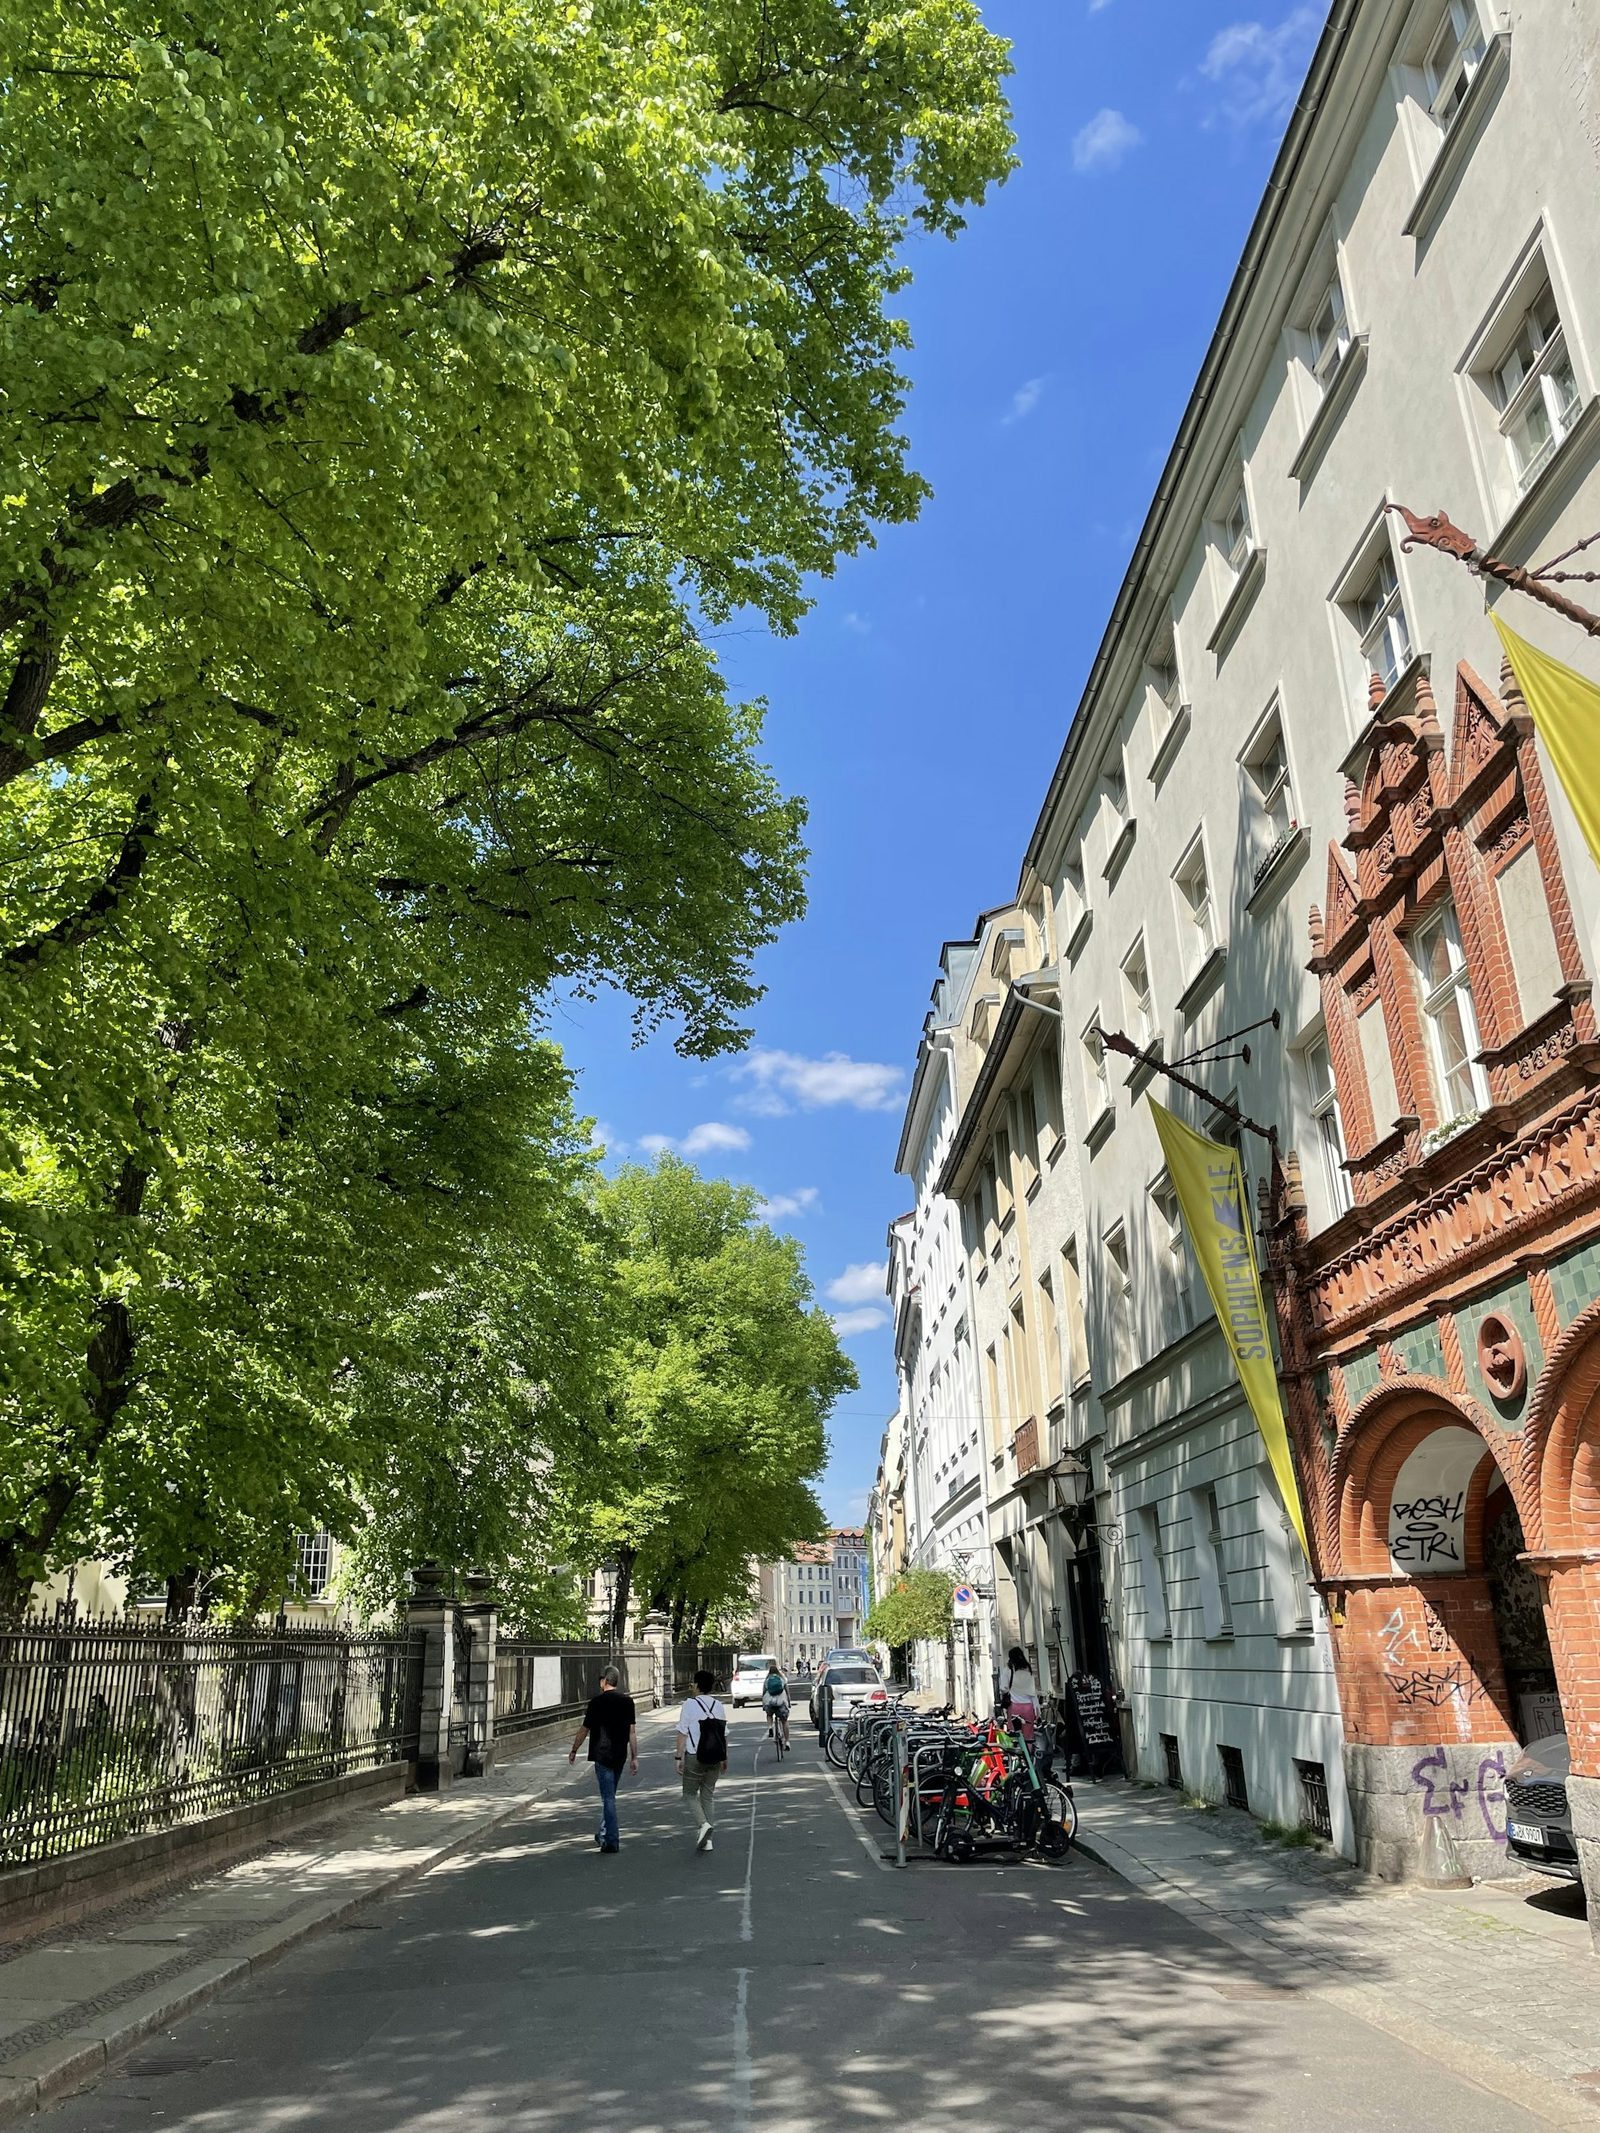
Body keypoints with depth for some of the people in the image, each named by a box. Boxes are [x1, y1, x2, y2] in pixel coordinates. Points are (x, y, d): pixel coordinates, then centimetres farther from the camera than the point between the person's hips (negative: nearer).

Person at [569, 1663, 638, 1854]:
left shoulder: (597, 1702, -10)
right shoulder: (627, 1701, 3)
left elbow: (584, 1730, -4)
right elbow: (632, 1732, 2)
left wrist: (574, 1750, 10)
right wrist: (634, 1757, 6)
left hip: (602, 1755, -5)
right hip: (620, 1756, 5)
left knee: (608, 1797, -3)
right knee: (609, 1795, 20)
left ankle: (612, 1841, -7)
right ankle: (603, 1834, 31)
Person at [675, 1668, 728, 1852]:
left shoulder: (690, 1704, -9)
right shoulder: (718, 1706, 6)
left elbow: (682, 1733, -11)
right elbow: (724, 1735, 10)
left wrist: (680, 1757, -7)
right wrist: (725, 1758, 19)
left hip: (694, 1757, -5)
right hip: (714, 1758, 5)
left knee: (690, 1794, 10)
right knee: (707, 1796, 14)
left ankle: (704, 1824, -13)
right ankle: (706, 1840, 12)